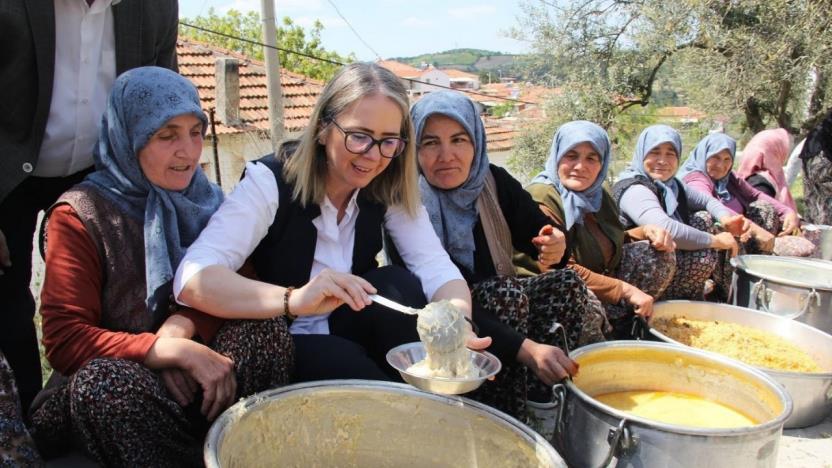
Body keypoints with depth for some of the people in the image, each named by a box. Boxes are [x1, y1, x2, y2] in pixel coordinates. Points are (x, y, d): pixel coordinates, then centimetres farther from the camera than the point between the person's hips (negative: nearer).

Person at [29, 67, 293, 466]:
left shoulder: (204, 199, 2)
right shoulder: (80, 215, -9)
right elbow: (64, 341, -14)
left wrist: (183, 324, -20)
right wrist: (175, 350, -26)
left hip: (189, 380, 3)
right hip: (119, 387, -2)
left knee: (264, 325, -23)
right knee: (103, 377, -35)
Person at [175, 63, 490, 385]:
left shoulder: (389, 191, -7)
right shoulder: (270, 182, -20)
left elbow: (437, 269, -17)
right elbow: (192, 279, -32)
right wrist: (294, 300, -49)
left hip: (353, 336, 4)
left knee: (398, 284, -22)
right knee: (345, 360, -32)